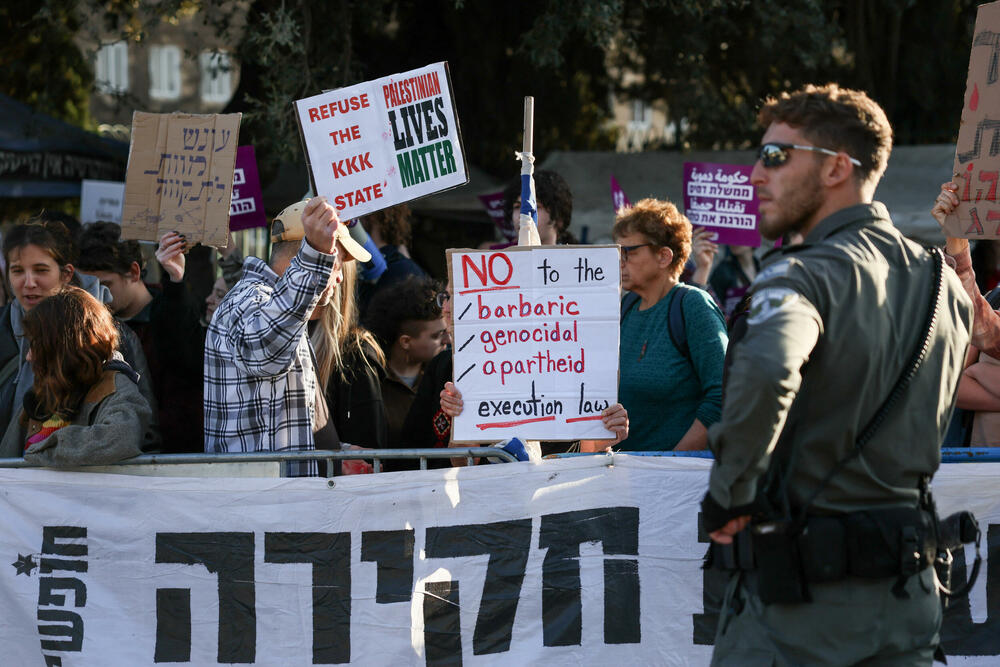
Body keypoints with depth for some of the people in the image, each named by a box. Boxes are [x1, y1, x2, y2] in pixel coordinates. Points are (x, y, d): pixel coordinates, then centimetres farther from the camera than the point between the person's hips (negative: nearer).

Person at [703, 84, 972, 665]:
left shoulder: (807, 276, -16)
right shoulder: (944, 284, 9)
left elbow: (767, 372, -36)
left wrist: (729, 492, -23)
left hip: (799, 582, -7)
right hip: (909, 589, 7)